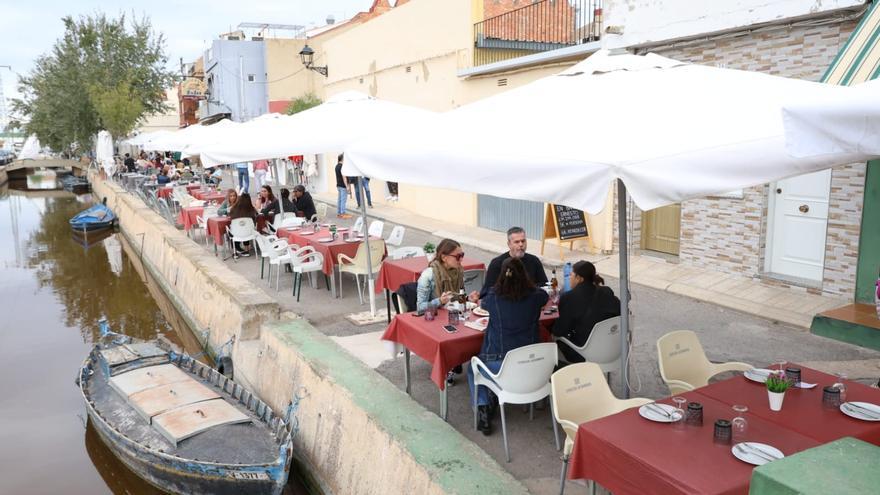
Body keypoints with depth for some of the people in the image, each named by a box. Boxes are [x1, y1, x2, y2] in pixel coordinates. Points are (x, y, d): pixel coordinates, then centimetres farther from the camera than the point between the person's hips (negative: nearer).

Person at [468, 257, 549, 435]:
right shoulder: (536, 295, -6)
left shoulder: (494, 295, -10)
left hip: (498, 364, -3)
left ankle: (483, 407, 11)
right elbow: (548, 298, 19)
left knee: (473, 369, 27)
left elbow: (482, 304, 14)